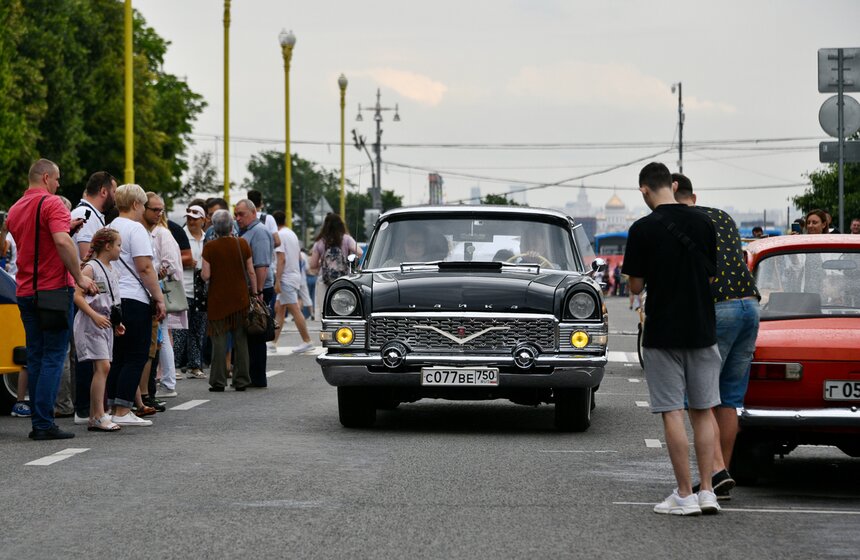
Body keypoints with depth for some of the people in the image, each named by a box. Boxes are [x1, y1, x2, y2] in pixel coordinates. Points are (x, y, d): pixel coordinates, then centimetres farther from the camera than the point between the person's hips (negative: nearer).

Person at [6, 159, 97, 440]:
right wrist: (80, 277, -19)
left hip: (25, 291, 7)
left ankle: (38, 423, 9)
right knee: (53, 356, -5)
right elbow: (62, 242, -24)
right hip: (54, 288, -7)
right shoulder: (52, 203, -10)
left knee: (35, 357, 10)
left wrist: (66, 227, 18)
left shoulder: (15, 210, 14)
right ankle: (45, 423, -10)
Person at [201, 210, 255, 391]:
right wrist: (255, 293, 11)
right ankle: (241, 380, 11)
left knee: (219, 340, 3)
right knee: (240, 340, 9)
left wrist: (201, 272, 12)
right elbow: (251, 272, 2)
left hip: (218, 298, -2)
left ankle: (218, 381, 2)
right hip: (240, 298, 2)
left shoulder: (210, 247, -8)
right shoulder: (242, 244, 0)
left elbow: (205, 275, -10)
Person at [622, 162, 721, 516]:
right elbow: (710, 275, 8)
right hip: (702, 330, 4)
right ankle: (707, 491, 6)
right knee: (703, 411, 10)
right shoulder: (703, 223, 2)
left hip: (662, 334, -4)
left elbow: (636, 285, -7)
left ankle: (685, 495, -1)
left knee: (672, 412, -1)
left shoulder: (644, 229, -10)